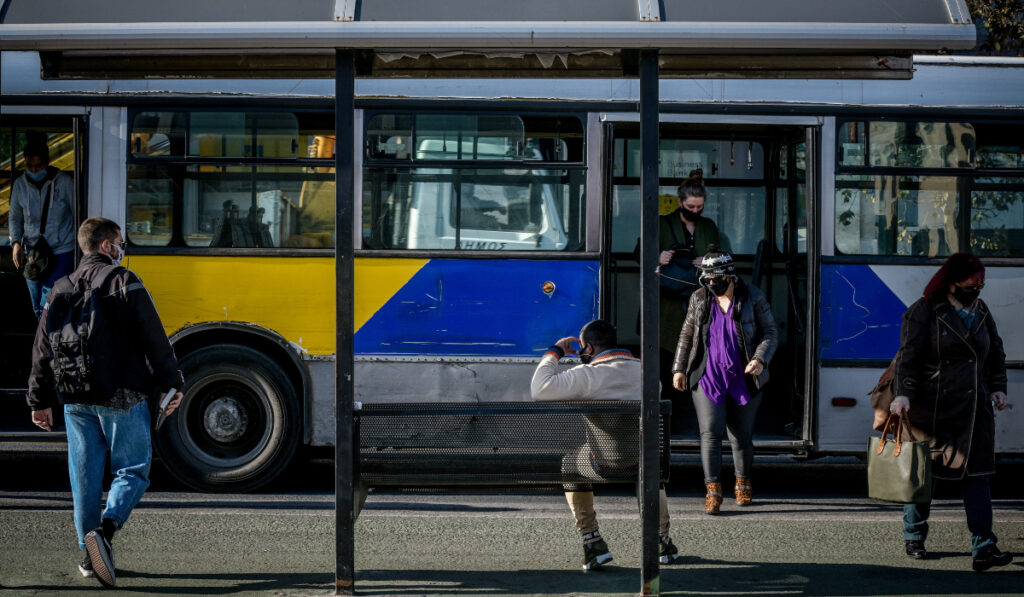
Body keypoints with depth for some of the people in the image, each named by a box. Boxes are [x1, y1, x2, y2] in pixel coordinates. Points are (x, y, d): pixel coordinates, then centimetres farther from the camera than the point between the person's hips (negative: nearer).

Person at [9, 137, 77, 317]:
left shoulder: (64, 183, -8)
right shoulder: (20, 184, 1)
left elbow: (78, 215, -1)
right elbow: (15, 218, 13)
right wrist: (16, 242, -4)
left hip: (62, 253, -4)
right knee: (38, 308, 9)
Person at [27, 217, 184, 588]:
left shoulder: (60, 290, 11)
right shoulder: (123, 282, -5)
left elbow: (42, 349, 15)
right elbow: (153, 338, -8)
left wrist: (40, 400, 22)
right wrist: (172, 383, -2)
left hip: (75, 400, 5)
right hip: (120, 396, -5)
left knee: (84, 475, 12)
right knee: (132, 470, 2)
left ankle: (89, 556, 14)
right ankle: (104, 530, -21)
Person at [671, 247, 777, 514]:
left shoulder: (752, 297, -5)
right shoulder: (699, 299, 3)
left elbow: (770, 333, -2)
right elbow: (687, 335, 13)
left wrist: (760, 360, -18)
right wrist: (679, 368, 7)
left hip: (743, 379, -1)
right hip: (708, 378, 1)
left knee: (742, 435, 8)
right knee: (710, 432, -12)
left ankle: (743, 484, 29)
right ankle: (713, 491, -12)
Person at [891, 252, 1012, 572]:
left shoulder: (980, 312, 13)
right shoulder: (924, 312, -6)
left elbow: (995, 352, 22)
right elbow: (908, 356, -11)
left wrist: (998, 387, 10)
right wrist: (903, 393, -22)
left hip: (973, 408, 5)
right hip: (932, 408, -5)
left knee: (976, 474, -5)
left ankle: (983, 548, -10)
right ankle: (914, 539, 23)